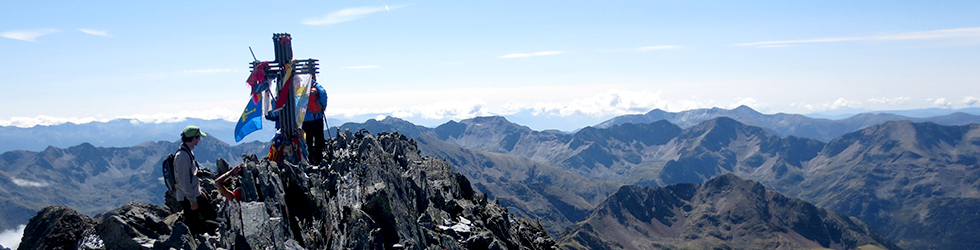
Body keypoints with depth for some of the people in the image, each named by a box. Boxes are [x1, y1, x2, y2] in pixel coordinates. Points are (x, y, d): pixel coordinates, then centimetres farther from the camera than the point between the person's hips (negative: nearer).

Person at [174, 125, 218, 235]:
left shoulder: (189, 152, 9)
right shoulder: (182, 156, -24)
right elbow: (184, 181, -25)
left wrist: (199, 191, 21)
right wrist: (192, 200, -21)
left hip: (195, 194, 10)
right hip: (187, 198, -10)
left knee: (212, 215, 14)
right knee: (192, 226, -1)